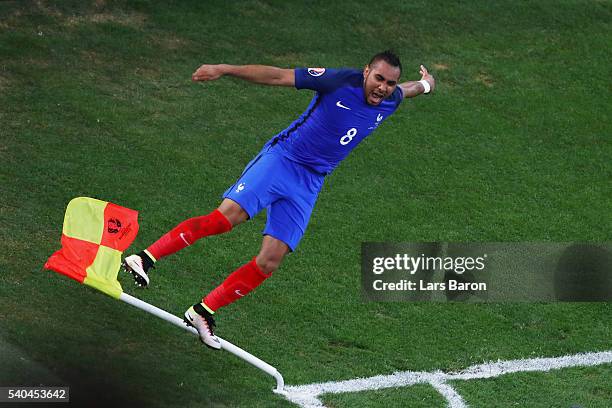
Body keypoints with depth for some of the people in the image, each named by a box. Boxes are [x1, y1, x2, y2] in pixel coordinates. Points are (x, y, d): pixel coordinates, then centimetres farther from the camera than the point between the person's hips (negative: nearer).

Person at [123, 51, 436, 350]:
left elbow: (408, 90, 28)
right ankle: (146, 258, -17)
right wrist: (224, 70, -20)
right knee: (225, 218, -25)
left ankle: (203, 312, 3)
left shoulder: (390, 102, 2)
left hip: (309, 184, 5)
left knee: (270, 262, -7)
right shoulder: (340, 82, -14)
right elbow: (278, 76, -15)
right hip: (281, 159, -5)